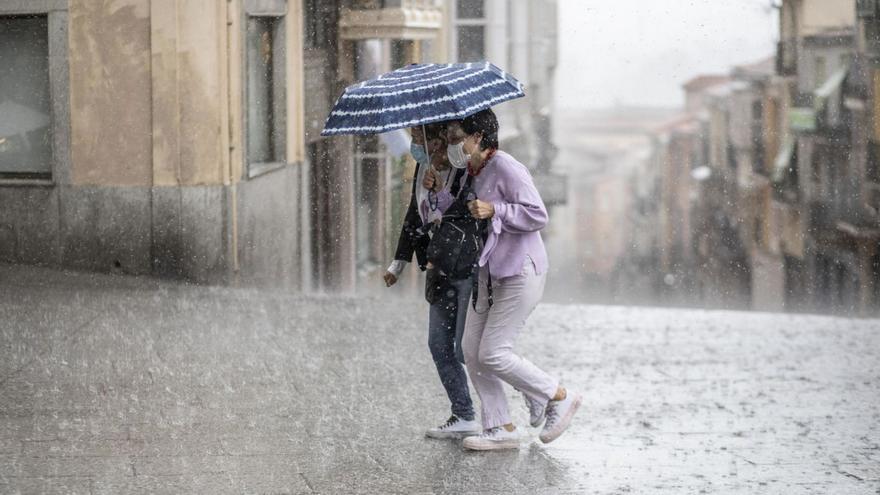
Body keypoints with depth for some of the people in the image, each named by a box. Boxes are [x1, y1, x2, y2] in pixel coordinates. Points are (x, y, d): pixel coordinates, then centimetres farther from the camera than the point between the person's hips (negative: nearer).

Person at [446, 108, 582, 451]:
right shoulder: (471, 175, 12)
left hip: (521, 272, -9)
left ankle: (560, 397, 6)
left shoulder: (506, 168, -15)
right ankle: (500, 428, 8)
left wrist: (494, 210, -28)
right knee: (472, 349, 3)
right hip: (489, 273, 9)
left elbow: (538, 215, -20)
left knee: (492, 354, -11)